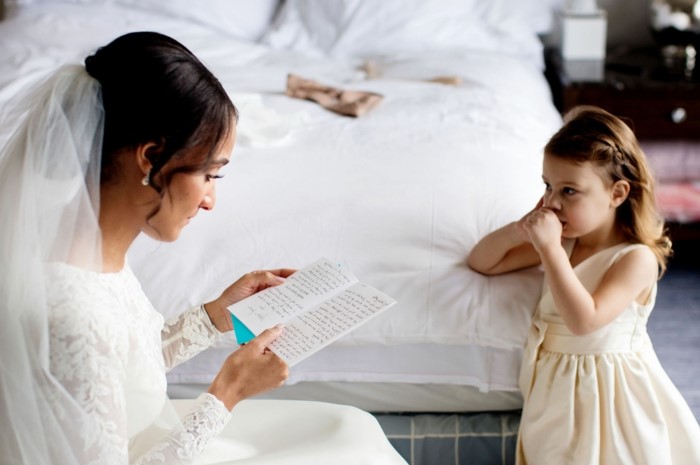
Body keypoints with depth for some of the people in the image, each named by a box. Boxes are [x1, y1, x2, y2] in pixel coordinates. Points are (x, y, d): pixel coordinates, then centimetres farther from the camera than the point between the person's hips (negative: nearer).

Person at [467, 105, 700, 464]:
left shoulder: (636, 259, -19)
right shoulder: (561, 241, 0)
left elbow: (584, 320, -33)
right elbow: (481, 263, 6)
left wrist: (549, 249, -31)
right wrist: (520, 230, -13)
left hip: (602, 390, -6)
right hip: (555, 387, 6)